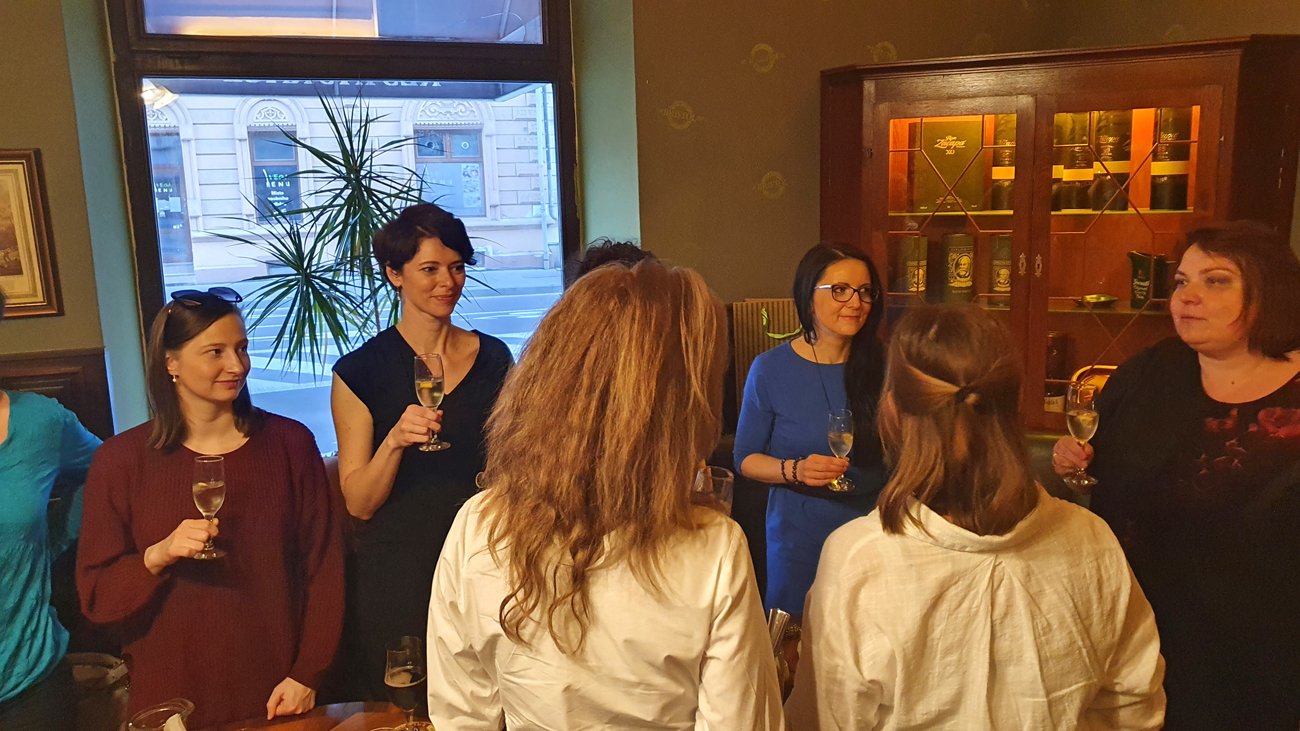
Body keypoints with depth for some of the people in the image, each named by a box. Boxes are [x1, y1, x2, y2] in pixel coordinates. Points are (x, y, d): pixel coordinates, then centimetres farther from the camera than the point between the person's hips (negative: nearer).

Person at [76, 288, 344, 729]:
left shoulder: (289, 443, -4)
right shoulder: (121, 461, -5)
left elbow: (322, 568, -2)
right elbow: (96, 596, -2)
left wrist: (307, 675, -6)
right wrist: (158, 556, -19)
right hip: (174, 694, 0)